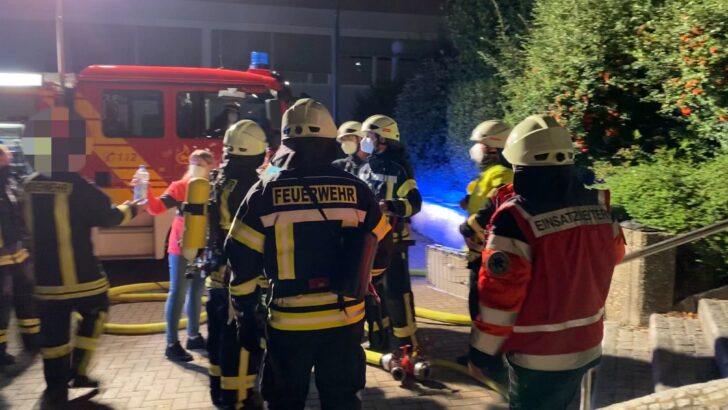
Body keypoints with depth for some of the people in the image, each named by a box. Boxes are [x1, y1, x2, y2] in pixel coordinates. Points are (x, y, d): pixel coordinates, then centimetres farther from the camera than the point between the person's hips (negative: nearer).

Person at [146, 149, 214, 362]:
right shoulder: (179, 187, -7)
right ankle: (172, 344, 3)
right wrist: (145, 192, -33)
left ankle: (194, 336, 29)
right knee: (178, 293, -3)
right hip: (181, 249, -5)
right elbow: (157, 208, -19)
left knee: (197, 292, 15)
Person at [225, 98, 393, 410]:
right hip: (345, 318, 2)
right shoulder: (355, 189, -3)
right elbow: (381, 250, 6)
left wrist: (245, 313, 7)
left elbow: (242, 261, -4)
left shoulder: (265, 192, -6)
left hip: (289, 320, -1)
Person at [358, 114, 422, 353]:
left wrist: (390, 206, -31)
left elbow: (414, 203, -16)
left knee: (396, 291, -7)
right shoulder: (366, 168, 14)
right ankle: (378, 337, 27)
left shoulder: (398, 168, -10)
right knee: (373, 290, 14)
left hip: (392, 239, -8)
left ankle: (407, 341, 2)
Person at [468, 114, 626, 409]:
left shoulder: (516, 218, -23)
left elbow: (500, 296, -21)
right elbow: (614, 254, 16)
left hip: (539, 355, -6)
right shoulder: (599, 205, -4)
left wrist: (483, 352, -10)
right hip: (587, 347, 6)